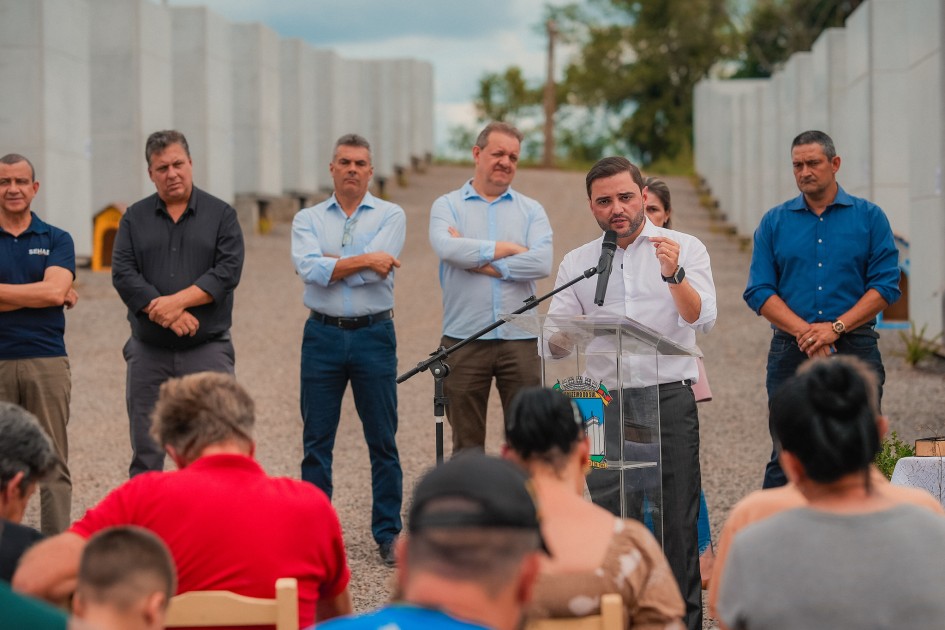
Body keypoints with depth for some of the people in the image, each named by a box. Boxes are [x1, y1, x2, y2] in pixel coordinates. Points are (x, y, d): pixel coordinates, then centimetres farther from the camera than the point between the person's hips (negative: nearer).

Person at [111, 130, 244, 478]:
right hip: (149, 353, 2)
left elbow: (228, 270, -7)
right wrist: (167, 316, -15)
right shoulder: (135, 218, 9)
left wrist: (178, 301, -17)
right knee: (146, 454, 6)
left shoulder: (221, 214, 5)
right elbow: (123, 274, -3)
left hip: (208, 349, -2)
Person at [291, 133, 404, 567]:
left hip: (373, 336, -1)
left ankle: (388, 535, 9)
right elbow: (308, 268, -10)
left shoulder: (390, 216, 4)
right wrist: (364, 260, -12)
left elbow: (374, 273, -11)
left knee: (383, 441, 2)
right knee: (316, 441, 4)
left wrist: (330, 266, -5)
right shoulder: (308, 219, 9)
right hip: (322, 336, 2)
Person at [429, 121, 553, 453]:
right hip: (463, 339, -1)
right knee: (466, 443, 4)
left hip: (520, 339, 1)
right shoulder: (447, 206, 8)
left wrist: (479, 261, -7)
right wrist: (509, 249, -8)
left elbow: (542, 262, -6)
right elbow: (447, 248, -14)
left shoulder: (531, 210, 11)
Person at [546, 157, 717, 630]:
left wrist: (674, 275, -27)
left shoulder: (685, 249, 4)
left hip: (669, 400, -2)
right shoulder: (576, 263, 12)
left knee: (676, 519, -2)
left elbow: (703, 318, -10)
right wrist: (563, 337, -14)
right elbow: (556, 346, 9)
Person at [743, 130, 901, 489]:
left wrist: (835, 327, -13)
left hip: (854, 351, -1)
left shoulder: (869, 217, 6)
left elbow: (886, 285, -1)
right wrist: (804, 331, -12)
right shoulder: (774, 223, 9)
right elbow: (759, 292, 3)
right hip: (791, 352, 1)